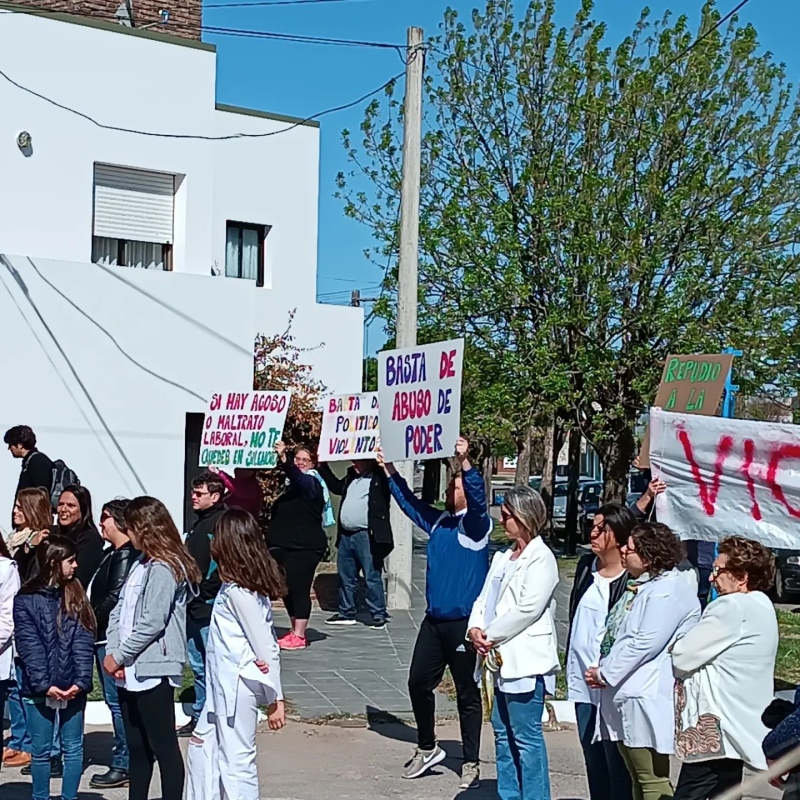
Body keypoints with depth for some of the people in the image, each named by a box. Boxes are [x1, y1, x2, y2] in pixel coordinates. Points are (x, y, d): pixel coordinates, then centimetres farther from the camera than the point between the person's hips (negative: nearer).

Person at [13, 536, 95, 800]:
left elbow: (84, 642, 0)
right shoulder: (26, 600, -2)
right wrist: (44, 684, -16)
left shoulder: (76, 596, 7)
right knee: (41, 750, 7)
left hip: (73, 686, 2)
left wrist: (80, 680, -12)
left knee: (73, 747, 7)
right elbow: (29, 646, -7)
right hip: (40, 688, -2)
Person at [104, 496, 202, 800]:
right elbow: (119, 612, 12)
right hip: (129, 672, 9)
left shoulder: (164, 568, -13)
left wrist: (119, 656, -12)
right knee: (137, 748, 15)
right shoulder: (140, 565, 15)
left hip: (153, 671, -9)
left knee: (164, 746, -2)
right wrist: (112, 650, -2)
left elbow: (152, 622, -19)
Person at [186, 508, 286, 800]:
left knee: (236, 761, -3)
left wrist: (274, 698, -15)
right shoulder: (252, 584, 10)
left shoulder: (236, 591, -18)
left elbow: (266, 646, -19)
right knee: (204, 748, 18)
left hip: (237, 685, -10)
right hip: (225, 684, 10)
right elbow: (268, 645, 6)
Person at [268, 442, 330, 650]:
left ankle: (299, 636, -7)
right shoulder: (292, 484, 19)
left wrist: (283, 459, -49)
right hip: (284, 546, 9)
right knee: (288, 590, 10)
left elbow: (296, 476, -31)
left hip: (304, 547, -9)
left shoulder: (311, 483, -7)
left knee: (299, 589, -9)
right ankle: (295, 631, 18)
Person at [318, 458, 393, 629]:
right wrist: (323, 466, 30)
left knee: (372, 577, -5)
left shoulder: (379, 477, -5)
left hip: (367, 536, -8)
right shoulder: (351, 476, 16)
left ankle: (378, 615, 0)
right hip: (345, 535, 8)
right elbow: (336, 486, 32)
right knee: (346, 577, 14)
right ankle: (346, 613, 24)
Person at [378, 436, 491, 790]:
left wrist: (464, 463, -41)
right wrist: (390, 471, 16)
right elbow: (410, 502, 22)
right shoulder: (438, 521, 10)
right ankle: (427, 749, 27)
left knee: (466, 693, 3)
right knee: (419, 683, 10)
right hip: (434, 619, 7)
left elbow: (477, 497, -28)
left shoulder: (476, 524, -8)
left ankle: (471, 763, 13)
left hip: (463, 622, -6)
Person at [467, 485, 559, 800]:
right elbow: (485, 598, 15)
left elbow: (528, 608, -17)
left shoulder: (541, 558, -9)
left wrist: (491, 635, -12)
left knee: (526, 737, -5)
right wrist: (475, 628, -4)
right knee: (502, 732, 14)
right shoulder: (503, 557, 17)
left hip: (525, 660, -9)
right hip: (498, 658, 9)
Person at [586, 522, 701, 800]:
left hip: (646, 699, -10)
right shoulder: (640, 586, 18)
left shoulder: (667, 592, -14)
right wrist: (602, 670, 6)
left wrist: (604, 673, -13)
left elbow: (645, 643, -21)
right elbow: (615, 634, 22)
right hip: (623, 696, 11)